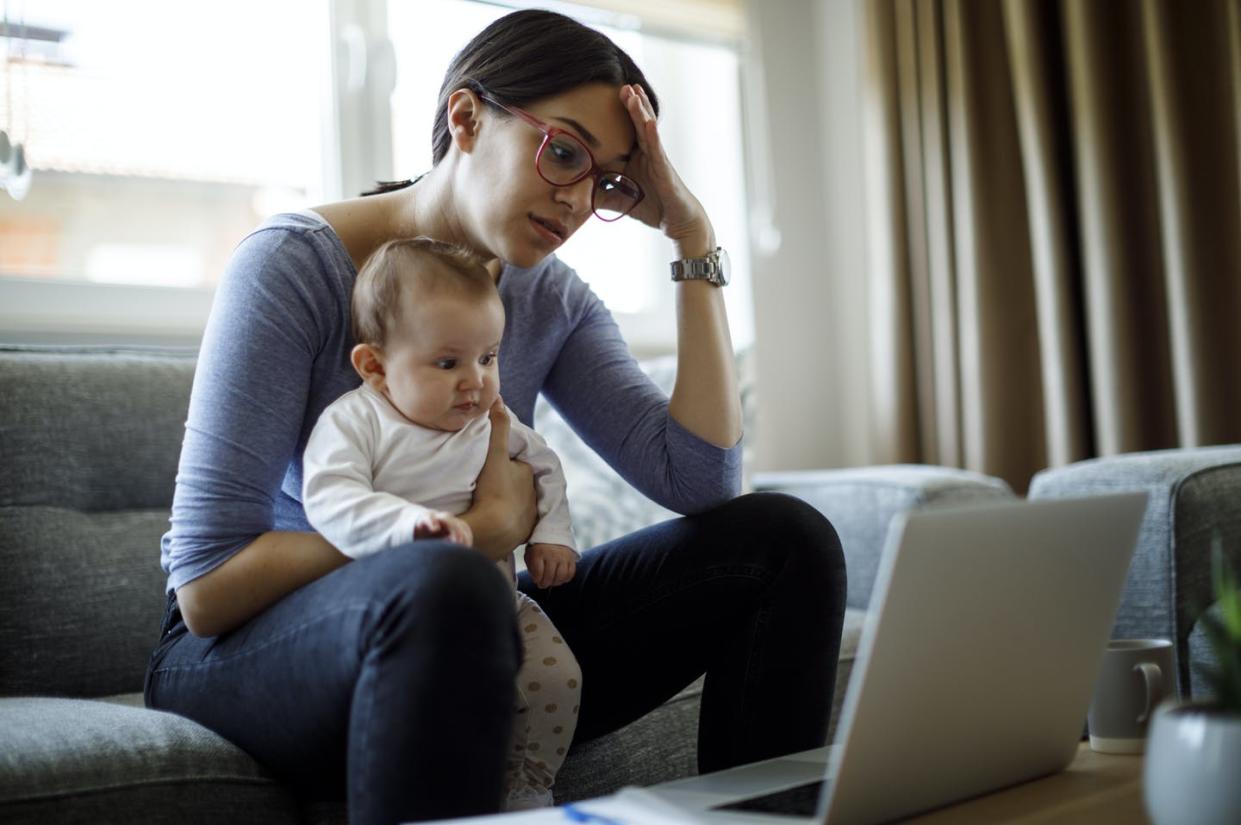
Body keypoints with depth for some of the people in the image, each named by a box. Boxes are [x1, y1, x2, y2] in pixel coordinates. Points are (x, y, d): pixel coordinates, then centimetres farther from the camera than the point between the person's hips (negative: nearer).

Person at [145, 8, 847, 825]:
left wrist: (694, 236, -10)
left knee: (784, 538, -8)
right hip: (244, 656, -5)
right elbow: (207, 586, -20)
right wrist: (480, 530, -20)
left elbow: (704, 482, -11)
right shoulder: (294, 266, -16)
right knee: (442, 584, -42)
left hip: (456, 638, 6)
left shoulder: (551, 300, 2)